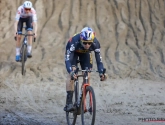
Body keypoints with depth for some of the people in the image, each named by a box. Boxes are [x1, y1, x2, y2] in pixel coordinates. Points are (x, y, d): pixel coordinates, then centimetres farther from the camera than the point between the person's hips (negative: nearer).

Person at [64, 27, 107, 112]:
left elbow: (99, 60, -30)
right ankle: (69, 103, -24)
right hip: (73, 52, -3)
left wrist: (101, 72, -47)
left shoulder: (95, 43, -35)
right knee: (71, 74, -22)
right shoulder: (74, 42, -42)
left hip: (85, 54, 3)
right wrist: (71, 72, -61)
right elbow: (68, 60, -44)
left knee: (87, 76, -9)